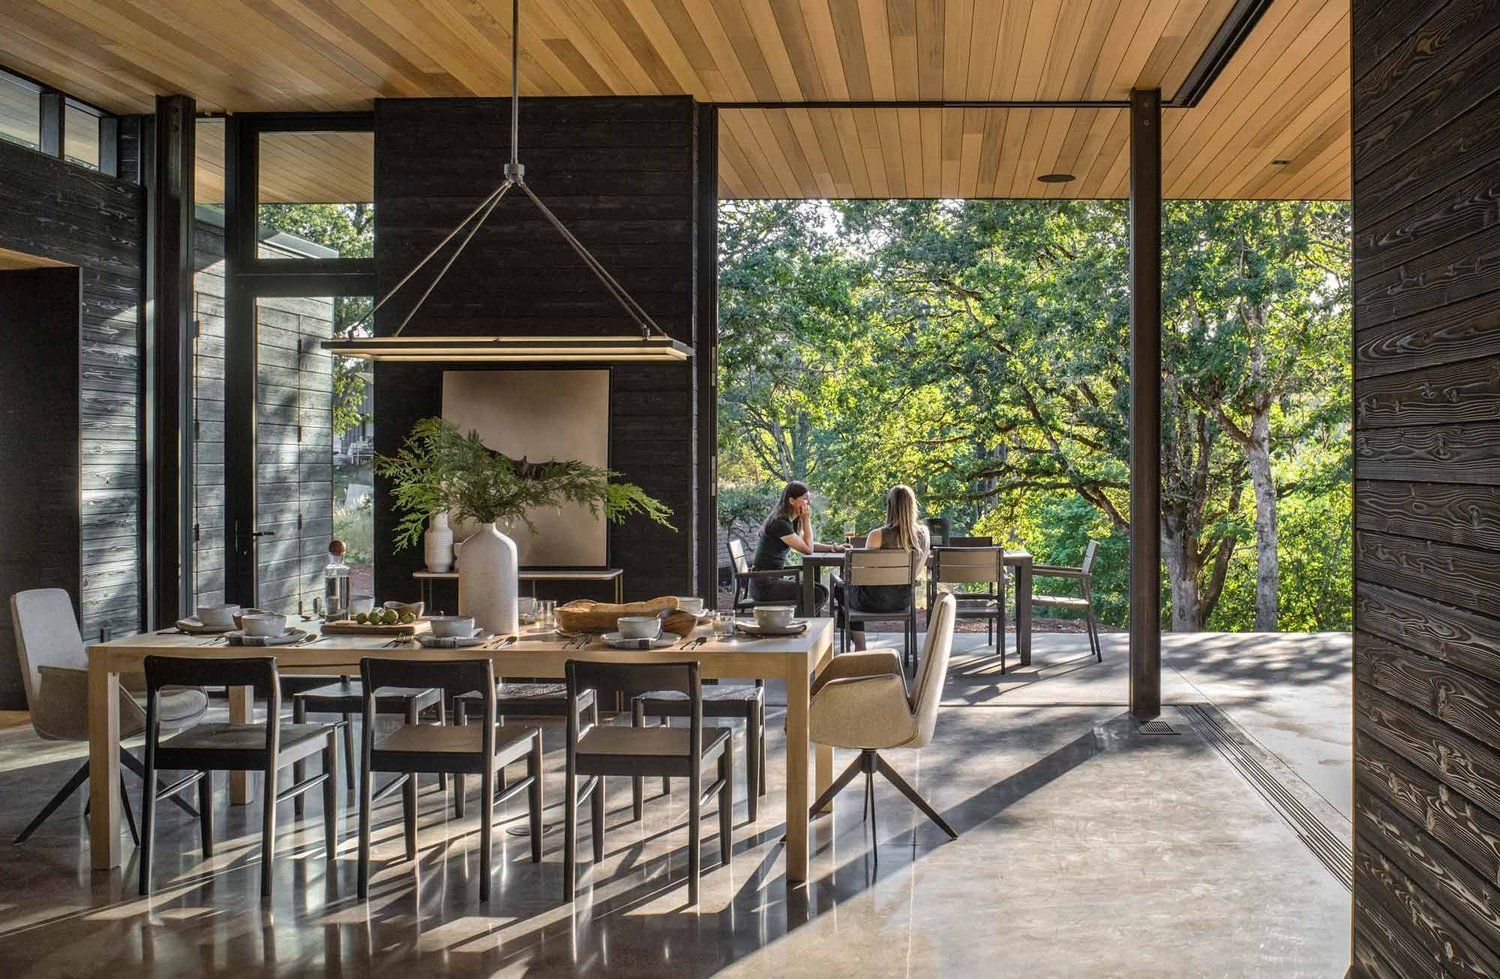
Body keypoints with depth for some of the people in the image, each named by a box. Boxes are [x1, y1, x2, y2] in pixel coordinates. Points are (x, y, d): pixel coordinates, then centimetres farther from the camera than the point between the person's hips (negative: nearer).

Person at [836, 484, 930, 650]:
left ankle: (860, 647, 33)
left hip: (874, 602, -5)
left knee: (843, 588, 29)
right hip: (904, 601, 5)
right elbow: (918, 569, 5)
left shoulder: (877, 535, -24)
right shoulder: (924, 533, -10)